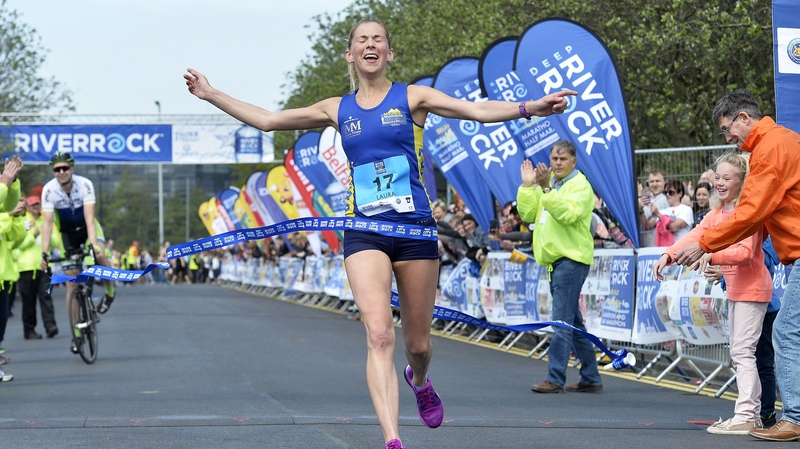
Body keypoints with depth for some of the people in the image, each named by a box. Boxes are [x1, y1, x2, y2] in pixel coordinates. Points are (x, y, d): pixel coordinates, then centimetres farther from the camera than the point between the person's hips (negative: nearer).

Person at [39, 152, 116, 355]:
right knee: (71, 282, -2)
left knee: (100, 255, -34)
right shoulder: (49, 190, -23)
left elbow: (89, 217, -33)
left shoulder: (84, 184, -26)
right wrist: (44, 252, -36)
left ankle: (110, 291, -5)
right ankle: (76, 333, 5)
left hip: (87, 227, -1)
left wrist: (93, 244, -46)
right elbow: (47, 222, -26)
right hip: (66, 233, 1)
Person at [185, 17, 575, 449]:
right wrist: (211, 95, 16)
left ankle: (419, 380, 48)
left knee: (417, 343, 10)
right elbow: (267, 120, 17)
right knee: (379, 335, -19)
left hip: (414, 227, 0)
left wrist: (530, 106, -25)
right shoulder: (338, 109, 11)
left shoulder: (411, 97, 3)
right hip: (364, 232, 1)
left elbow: (478, 110, -10)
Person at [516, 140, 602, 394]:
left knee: (562, 320, -12)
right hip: (555, 259, 9)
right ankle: (591, 378, 18)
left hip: (572, 259, -9)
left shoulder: (580, 185, -7)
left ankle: (555, 378, -14)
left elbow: (568, 214, -23)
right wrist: (527, 186, 1)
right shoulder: (548, 183, 17)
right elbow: (528, 214, 12)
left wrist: (547, 188, -29)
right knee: (573, 321, 12)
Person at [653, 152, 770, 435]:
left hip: (752, 288, -10)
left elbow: (745, 252, -26)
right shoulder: (717, 212, 12)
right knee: (738, 352, 13)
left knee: (743, 351, -13)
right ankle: (753, 415, 20)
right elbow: (694, 236, -1)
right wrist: (668, 255, -18)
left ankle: (745, 417, -14)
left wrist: (711, 256, -41)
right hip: (735, 290, 10)